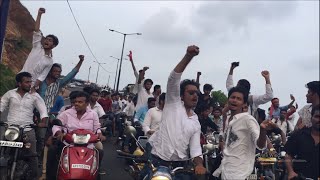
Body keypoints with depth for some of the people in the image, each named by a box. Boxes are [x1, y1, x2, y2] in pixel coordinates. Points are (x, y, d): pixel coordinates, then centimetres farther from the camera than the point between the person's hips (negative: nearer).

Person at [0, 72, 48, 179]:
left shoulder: (34, 95, 4)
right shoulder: (10, 94, 6)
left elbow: (43, 109, -1)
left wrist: (43, 122, -17)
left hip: (28, 130, 0)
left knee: (33, 154, 0)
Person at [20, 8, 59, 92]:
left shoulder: (50, 61, 0)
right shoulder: (37, 47, 2)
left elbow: (42, 77, -5)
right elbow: (36, 31, -6)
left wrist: (34, 88, -17)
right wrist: (39, 14, -13)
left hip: (32, 85, -1)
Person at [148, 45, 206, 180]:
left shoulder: (196, 123, 14)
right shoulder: (173, 103, 4)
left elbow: (195, 147, 6)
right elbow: (173, 78, -11)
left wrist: (199, 164, -16)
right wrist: (188, 56, -23)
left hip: (180, 165, 4)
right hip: (159, 161, -4)